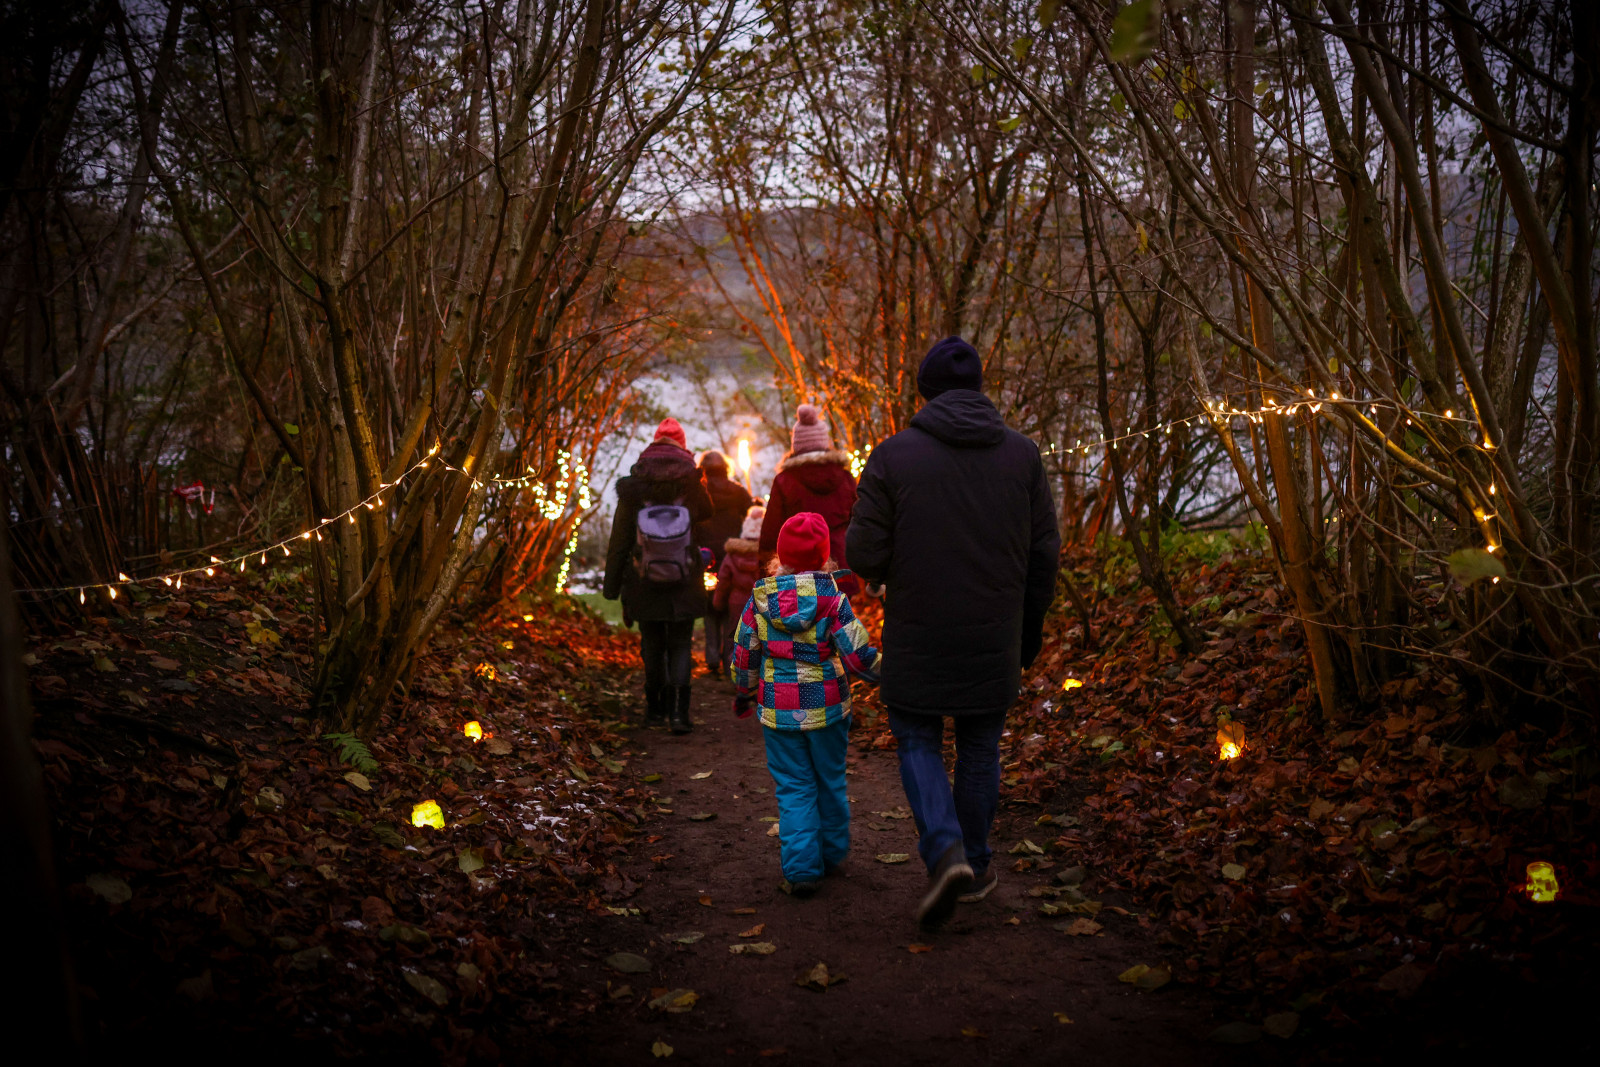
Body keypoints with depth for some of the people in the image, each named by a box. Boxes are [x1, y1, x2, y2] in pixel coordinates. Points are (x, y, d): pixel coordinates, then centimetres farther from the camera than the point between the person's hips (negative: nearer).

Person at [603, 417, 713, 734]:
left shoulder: (632, 488, -4)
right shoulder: (691, 484, -4)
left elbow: (619, 540, 0)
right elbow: (706, 512, 19)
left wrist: (612, 586, 5)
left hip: (644, 582, 1)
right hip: (684, 584, -1)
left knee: (652, 645, 14)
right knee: (680, 645, 6)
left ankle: (655, 709, 24)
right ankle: (677, 711, -7)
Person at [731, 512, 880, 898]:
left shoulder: (759, 599, -4)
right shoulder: (833, 600, -11)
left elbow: (744, 655, 4)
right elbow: (858, 656, -14)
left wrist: (744, 694, 20)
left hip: (779, 711, 1)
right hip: (827, 707, 0)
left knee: (794, 789, 7)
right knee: (830, 782, 18)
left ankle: (801, 869, 1)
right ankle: (831, 854, 32)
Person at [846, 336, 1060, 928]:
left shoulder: (893, 455, -10)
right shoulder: (1023, 453, -2)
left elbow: (865, 554, -11)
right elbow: (1045, 552, 1)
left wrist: (879, 573, 13)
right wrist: (1030, 627, 13)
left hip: (916, 636, -2)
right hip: (994, 637, 2)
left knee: (917, 742, 14)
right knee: (980, 748, 17)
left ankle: (946, 850, -5)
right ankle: (976, 866, 28)